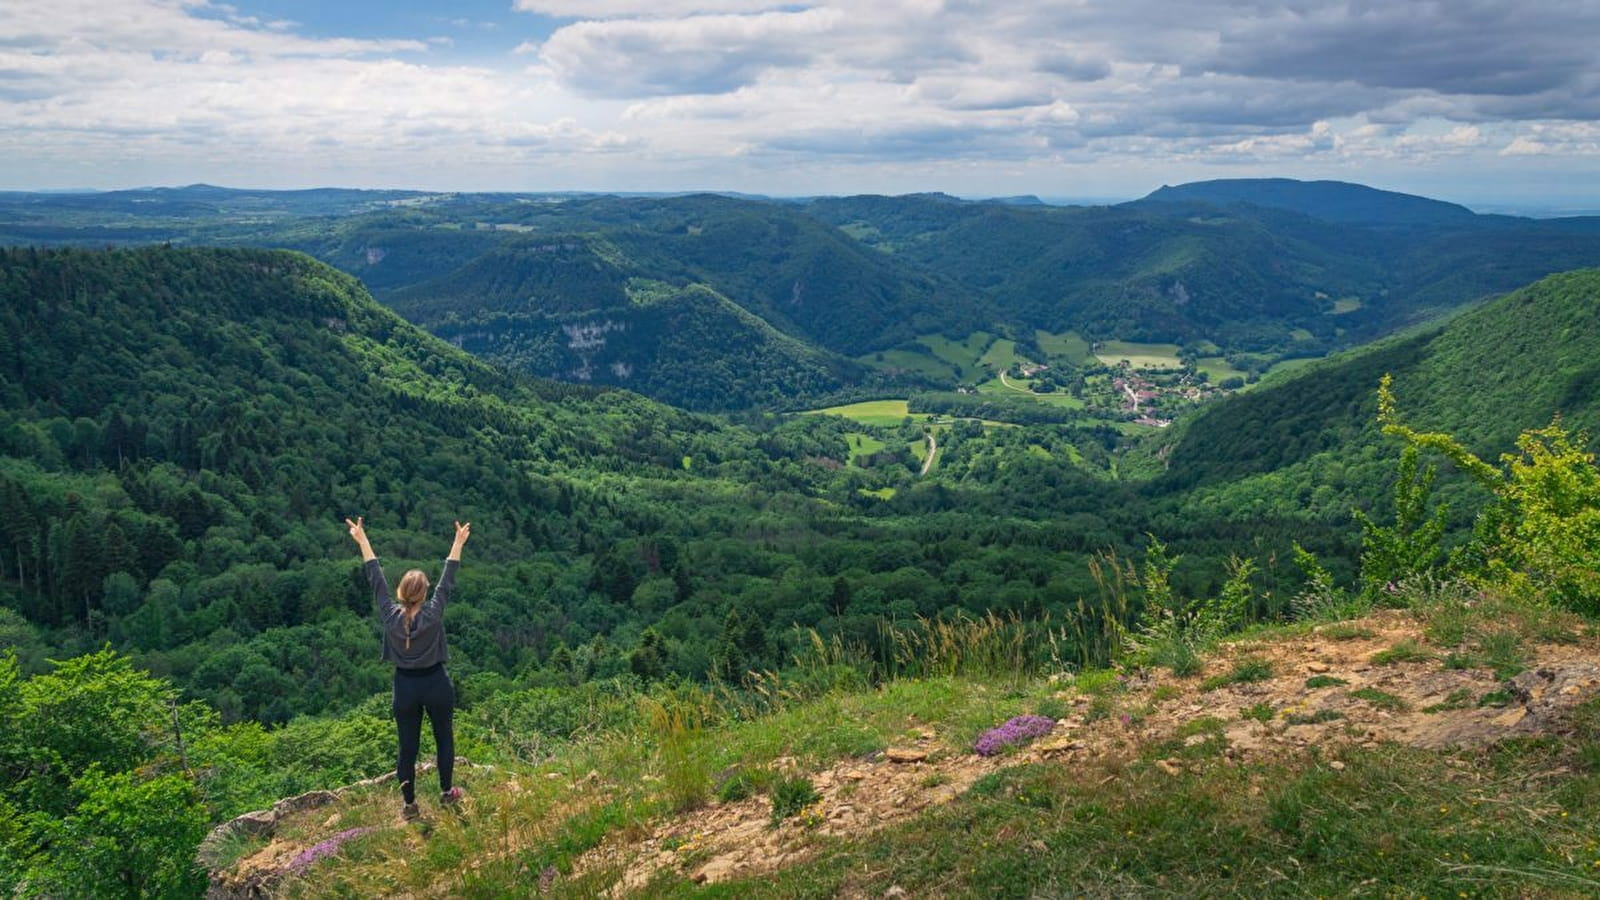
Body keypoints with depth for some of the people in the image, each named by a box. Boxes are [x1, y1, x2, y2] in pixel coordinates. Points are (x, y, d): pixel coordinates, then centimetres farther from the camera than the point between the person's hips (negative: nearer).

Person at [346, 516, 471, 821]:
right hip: (436, 684, -2)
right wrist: (459, 543, -7)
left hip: (406, 686, 2)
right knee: (444, 738, 17)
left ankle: (409, 805, 16)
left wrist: (362, 540, -2)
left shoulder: (390, 615, -15)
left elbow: (376, 578, -9)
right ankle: (447, 793, 27)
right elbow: (447, 581, -14)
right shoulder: (433, 615, -20)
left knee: (407, 748, 9)